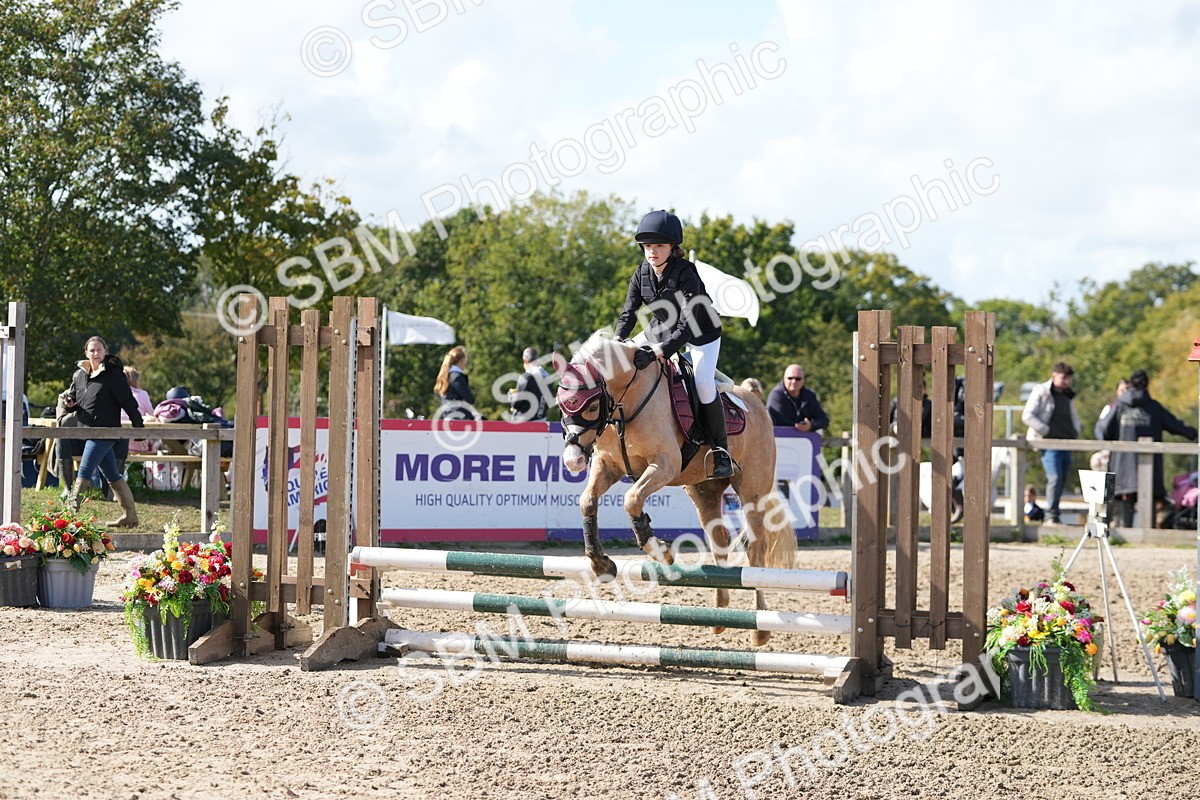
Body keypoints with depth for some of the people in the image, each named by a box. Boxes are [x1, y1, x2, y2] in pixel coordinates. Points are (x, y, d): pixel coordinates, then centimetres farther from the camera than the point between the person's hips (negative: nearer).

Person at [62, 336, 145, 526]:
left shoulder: (113, 375, -9)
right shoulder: (80, 375, 11)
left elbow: (128, 402, -9)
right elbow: (73, 397, 23)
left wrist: (138, 427, -10)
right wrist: (69, 402, -1)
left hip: (104, 432, -8)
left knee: (85, 472, -14)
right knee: (112, 475, 12)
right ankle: (130, 516, 19)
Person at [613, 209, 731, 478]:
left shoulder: (686, 275, -33)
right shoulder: (641, 273, -13)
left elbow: (687, 326, -38)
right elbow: (629, 312, -12)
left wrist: (656, 353, -48)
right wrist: (617, 341, -33)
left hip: (701, 335, -7)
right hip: (662, 328, 7)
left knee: (703, 385, -22)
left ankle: (721, 450, -7)